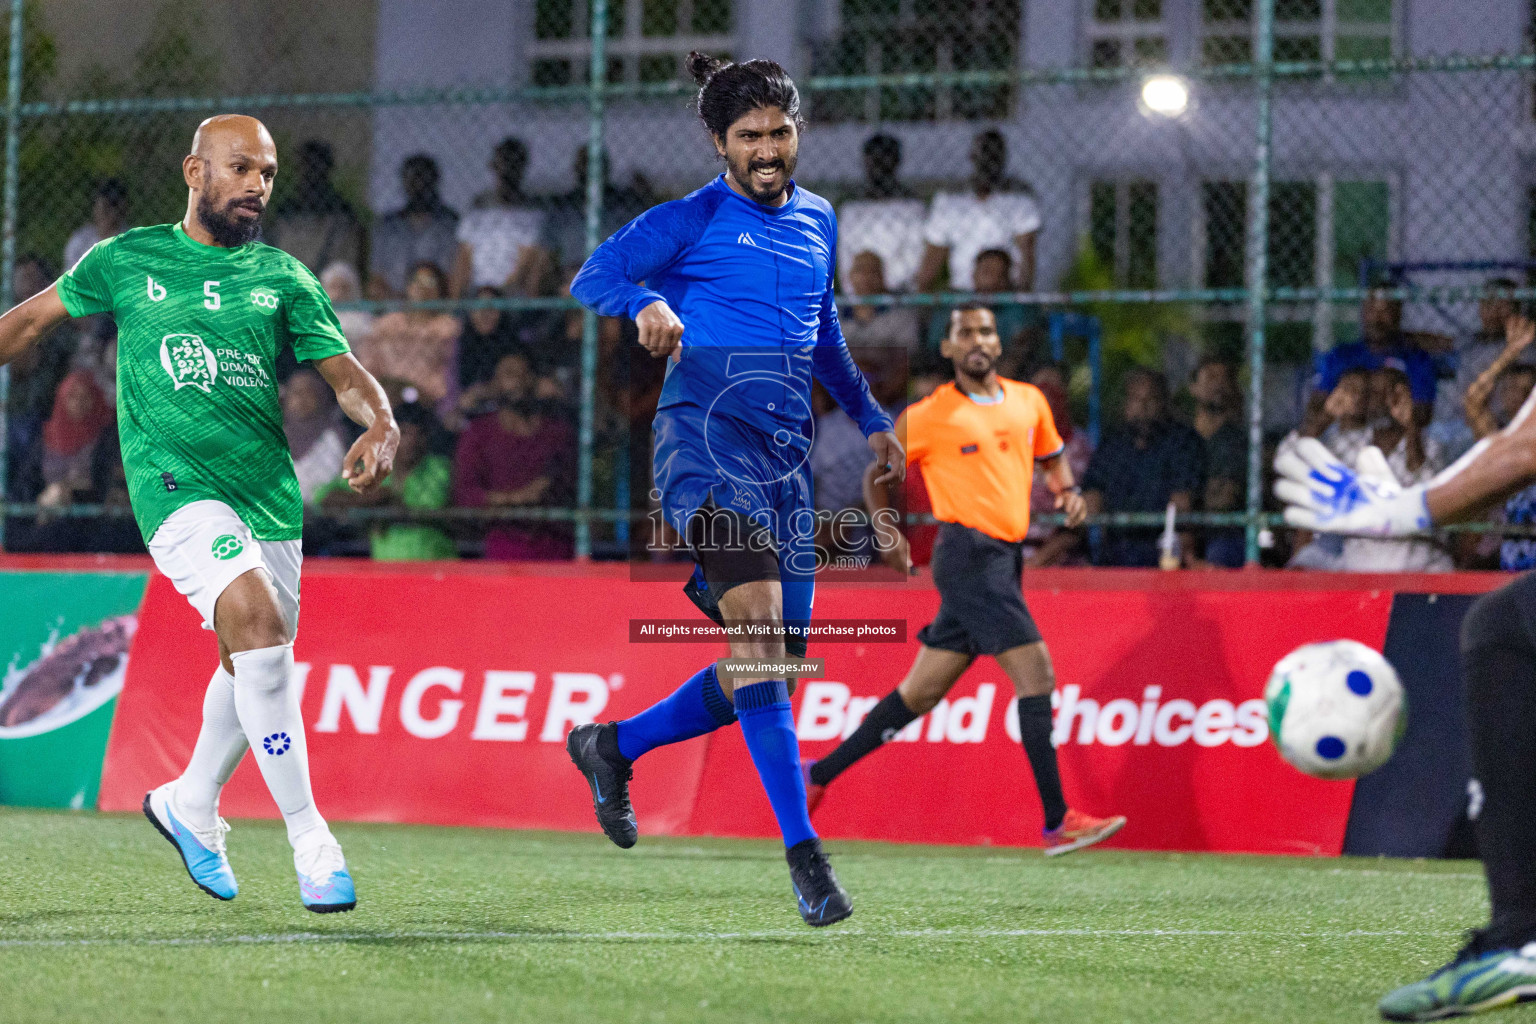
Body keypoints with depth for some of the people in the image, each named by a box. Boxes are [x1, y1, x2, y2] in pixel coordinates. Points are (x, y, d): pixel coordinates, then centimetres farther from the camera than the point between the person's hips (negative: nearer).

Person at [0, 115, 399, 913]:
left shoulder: (283, 278, 10)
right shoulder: (127, 261, 5)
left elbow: (346, 373, 6)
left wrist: (380, 426, -14)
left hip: (268, 492, 5)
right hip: (174, 483, -4)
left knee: (250, 665, 13)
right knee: (258, 620, -25)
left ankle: (191, 804, 43)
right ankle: (308, 838, -23)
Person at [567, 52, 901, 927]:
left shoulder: (817, 221, 22)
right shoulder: (692, 221, 4)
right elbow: (594, 277, -3)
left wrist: (869, 417, 33)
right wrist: (647, 303, -23)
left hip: (787, 446, 7)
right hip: (706, 425, -7)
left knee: (774, 661, 4)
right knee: (758, 623, -25)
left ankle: (614, 746, 27)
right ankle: (803, 848, -29)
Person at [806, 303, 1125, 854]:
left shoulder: (1029, 401, 12)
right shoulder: (928, 416, -2)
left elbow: (1052, 456, 29)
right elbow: (877, 473, 10)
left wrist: (1068, 490, 8)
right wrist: (890, 534, -2)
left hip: (1005, 560, 7)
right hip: (969, 554, -7)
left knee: (922, 691, 11)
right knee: (1037, 674, -15)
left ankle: (818, 774, 22)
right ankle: (1058, 822, -14)